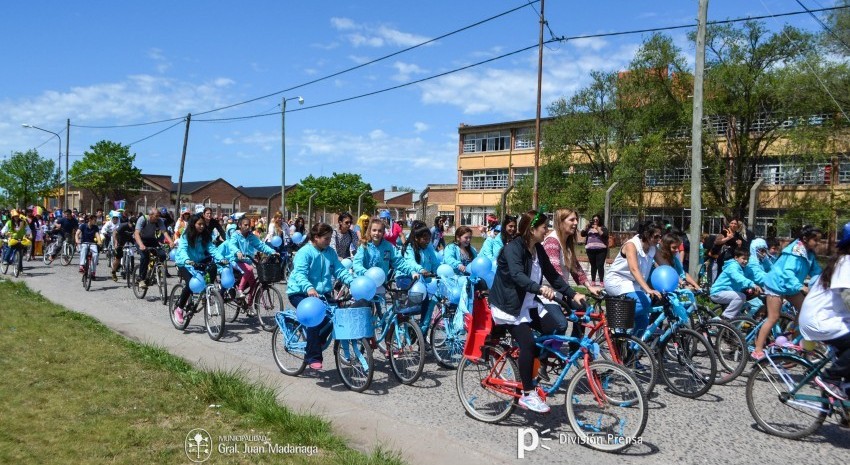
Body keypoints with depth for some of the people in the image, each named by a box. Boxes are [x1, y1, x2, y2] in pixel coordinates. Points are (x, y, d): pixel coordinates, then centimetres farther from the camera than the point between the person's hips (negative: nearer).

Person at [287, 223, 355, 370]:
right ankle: (313, 357, -15)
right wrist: (309, 288, -49)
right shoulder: (305, 252, -16)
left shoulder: (330, 252, 4)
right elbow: (299, 274, -29)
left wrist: (354, 281, -21)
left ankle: (316, 344, 12)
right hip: (301, 293, -6)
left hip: (322, 293, 6)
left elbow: (340, 270, -3)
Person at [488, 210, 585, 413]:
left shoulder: (538, 249, 5)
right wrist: (540, 288, -51)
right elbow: (517, 275, -36)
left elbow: (553, 275, 8)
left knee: (558, 325, -8)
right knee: (528, 343, -20)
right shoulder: (513, 248, -20)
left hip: (528, 304, 8)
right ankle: (527, 395, -6)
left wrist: (573, 294, -1)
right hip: (509, 305, -8)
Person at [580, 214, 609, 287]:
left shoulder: (603, 228, 8)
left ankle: (601, 282, -10)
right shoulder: (589, 228, 16)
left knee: (600, 265, -10)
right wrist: (586, 226, -4)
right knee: (593, 265, 5)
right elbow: (582, 234, 7)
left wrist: (597, 229, -14)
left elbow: (604, 235, -8)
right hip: (590, 249, 3)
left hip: (601, 250, -3)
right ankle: (593, 281, 9)